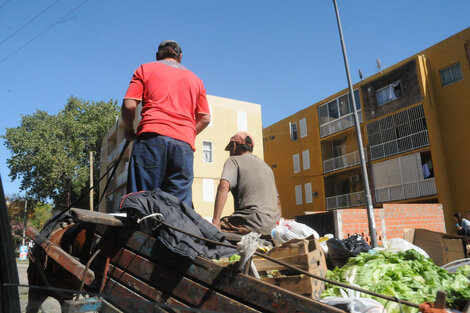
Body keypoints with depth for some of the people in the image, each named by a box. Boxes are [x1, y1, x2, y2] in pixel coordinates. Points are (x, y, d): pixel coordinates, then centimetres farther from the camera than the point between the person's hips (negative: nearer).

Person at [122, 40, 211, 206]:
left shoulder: (145, 69, 18)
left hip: (152, 138, -2)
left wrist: (129, 131, 20)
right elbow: (205, 118, 20)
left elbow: (129, 105, 5)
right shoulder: (195, 79, 27)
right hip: (184, 144, 3)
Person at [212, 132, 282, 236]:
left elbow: (223, 186, -17)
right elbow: (277, 202, 26)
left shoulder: (234, 160, 3)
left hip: (253, 223, -8)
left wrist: (216, 221, -20)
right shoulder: (266, 166, 25)